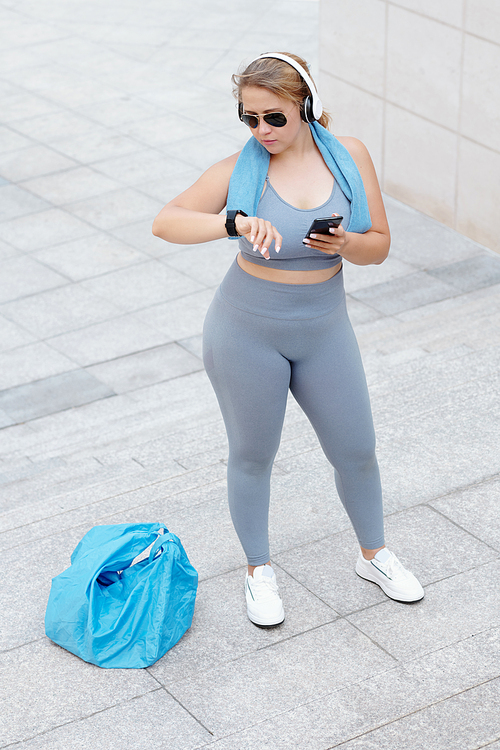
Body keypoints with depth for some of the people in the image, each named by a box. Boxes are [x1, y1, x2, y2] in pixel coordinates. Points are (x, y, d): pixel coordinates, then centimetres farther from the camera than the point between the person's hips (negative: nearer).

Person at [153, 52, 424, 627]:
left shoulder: (349, 155, -6)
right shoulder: (241, 169, -13)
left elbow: (379, 245, -1)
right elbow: (166, 222, -23)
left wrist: (345, 244, -24)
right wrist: (236, 221, -39)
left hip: (324, 330, 3)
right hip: (247, 332, -3)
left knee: (356, 452, 13)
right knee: (252, 456, 12)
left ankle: (373, 556, 38)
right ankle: (259, 569, 34)